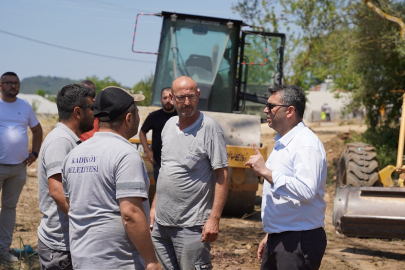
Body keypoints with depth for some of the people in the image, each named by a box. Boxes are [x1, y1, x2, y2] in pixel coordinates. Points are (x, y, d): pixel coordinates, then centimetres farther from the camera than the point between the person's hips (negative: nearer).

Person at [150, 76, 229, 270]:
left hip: (191, 225, -7)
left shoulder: (209, 128, -11)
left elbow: (222, 176, -13)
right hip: (161, 222, 7)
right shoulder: (169, 125, 10)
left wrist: (214, 219, -18)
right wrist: (154, 206, 16)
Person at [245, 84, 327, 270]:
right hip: (278, 239, 10)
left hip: (299, 240, -10)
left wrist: (265, 172, -26)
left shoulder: (306, 144, -15)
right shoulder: (282, 143, 16)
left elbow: (306, 191, -30)